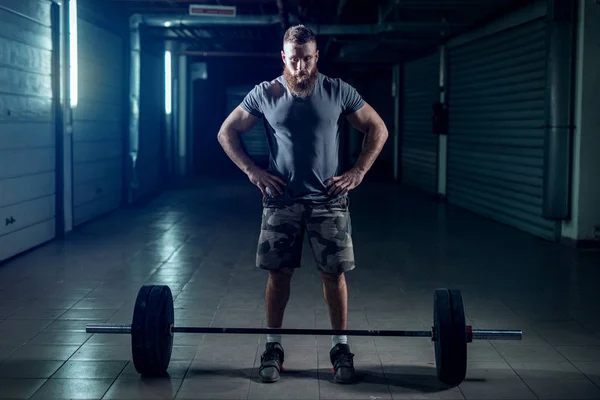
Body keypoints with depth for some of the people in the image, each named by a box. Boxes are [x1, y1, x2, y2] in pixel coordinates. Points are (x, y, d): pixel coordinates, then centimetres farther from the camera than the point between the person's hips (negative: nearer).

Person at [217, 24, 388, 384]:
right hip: (282, 200, 0)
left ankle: (341, 348, 13)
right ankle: (273, 348, 16)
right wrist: (253, 171, -4)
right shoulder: (265, 95, -2)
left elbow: (378, 129, 5)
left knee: (335, 273, 0)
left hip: (329, 200, 0)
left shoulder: (338, 92, -2)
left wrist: (358, 172, -3)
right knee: (278, 273, 3)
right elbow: (227, 132, 6)